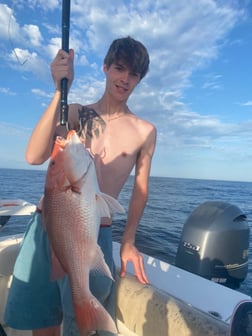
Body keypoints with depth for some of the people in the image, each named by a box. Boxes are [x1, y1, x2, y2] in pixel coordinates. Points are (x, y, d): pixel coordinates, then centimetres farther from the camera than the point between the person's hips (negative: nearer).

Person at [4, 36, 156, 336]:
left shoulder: (145, 132, 0)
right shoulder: (76, 113, 4)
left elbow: (140, 190, 6)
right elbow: (34, 157, -11)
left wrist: (128, 241, 4)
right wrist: (61, 90, -16)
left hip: (94, 236, -2)